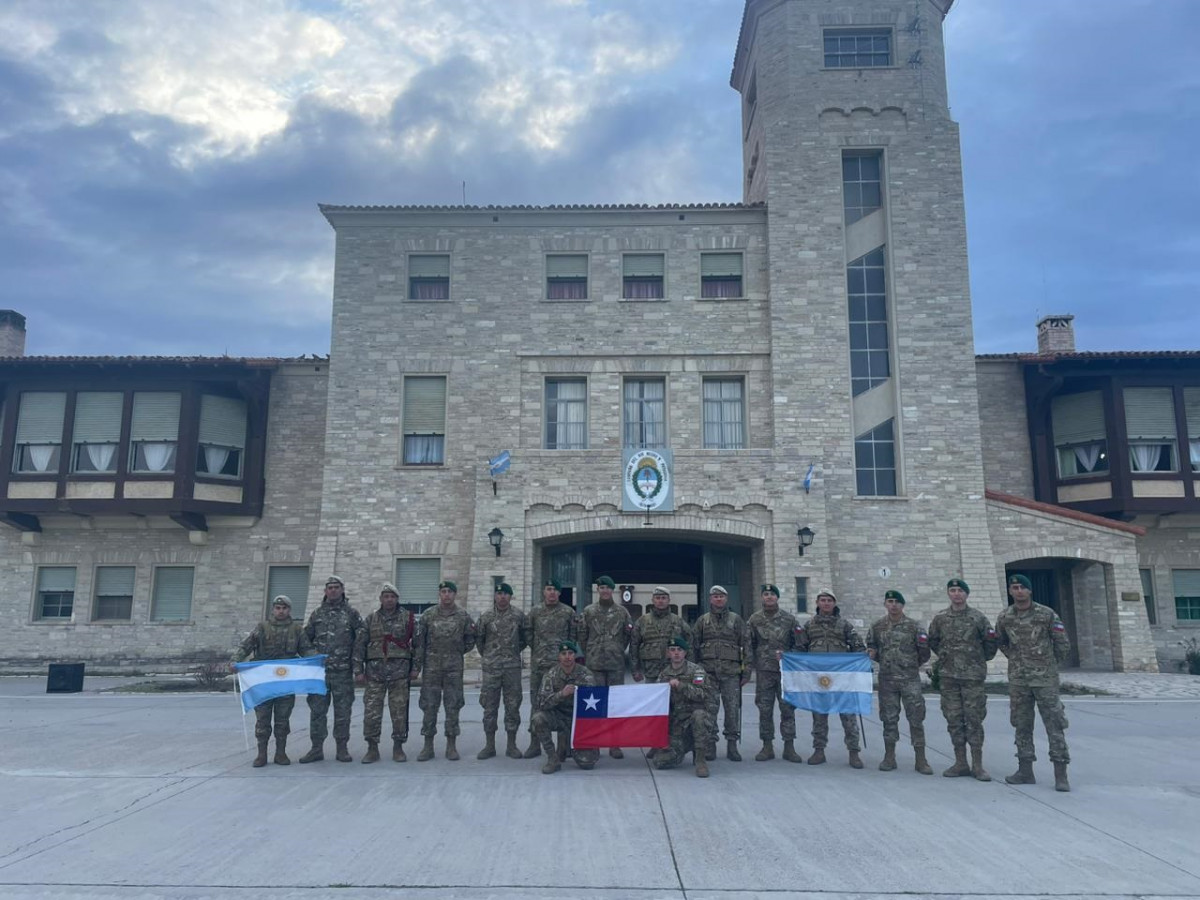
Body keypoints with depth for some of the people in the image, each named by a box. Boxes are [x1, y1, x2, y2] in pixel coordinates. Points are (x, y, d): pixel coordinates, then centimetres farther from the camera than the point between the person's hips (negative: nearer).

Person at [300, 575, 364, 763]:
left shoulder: (352, 613, 3)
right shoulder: (317, 613, 10)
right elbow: (306, 638, 16)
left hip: (343, 672, -2)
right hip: (319, 670, 2)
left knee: (343, 711, 3)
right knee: (317, 710, 4)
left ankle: (342, 749, 11)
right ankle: (317, 748, 12)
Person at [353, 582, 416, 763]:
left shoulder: (408, 618, 5)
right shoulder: (371, 619, 9)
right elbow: (360, 645, 7)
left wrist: (415, 668, 0)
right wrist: (358, 670, 1)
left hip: (400, 671, -1)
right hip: (375, 671, 1)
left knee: (400, 711, 1)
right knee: (371, 711, -1)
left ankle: (398, 748, 12)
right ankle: (372, 748, 10)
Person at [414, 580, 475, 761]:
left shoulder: (463, 616, 3)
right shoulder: (428, 615, 3)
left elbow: (470, 639, 12)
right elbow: (419, 641, 2)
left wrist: (458, 652, 6)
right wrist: (417, 664, -3)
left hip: (454, 666, 0)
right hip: (432, 666, 0)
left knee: (453, 706, 3)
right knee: (429, 705, 2)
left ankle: (451, 746, 11)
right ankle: (428, 746, 10)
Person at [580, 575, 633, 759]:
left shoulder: (622, 611, 6)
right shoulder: (589, 611, 5)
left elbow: (629, 634, 11)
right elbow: (582, 635, 8)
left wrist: (618, 651, 9)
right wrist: (589, 654, 7)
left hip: (616, 664, 0)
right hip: (594, 664, 0)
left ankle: (614, 743, 7)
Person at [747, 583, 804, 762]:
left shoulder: (789, 619, 5)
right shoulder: (754, 620, 6)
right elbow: (748, 646, 7)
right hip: (763, 672, 1)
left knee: (788, 708, 0)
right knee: (765, 710, 4)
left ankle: (789, 747, 8)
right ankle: (767, 746, 12)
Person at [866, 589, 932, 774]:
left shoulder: (914, 626, -1)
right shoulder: (877, 626, 6)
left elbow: (924, 654, 5)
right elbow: (871, 647, 17)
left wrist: (914, 665, -5)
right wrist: (874, 654, -1)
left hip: (910, 678, -2)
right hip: (886, 679, 2)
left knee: (916, 718, -3)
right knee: (889, 718, 7)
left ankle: (921, 760, 4)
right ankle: (889, 757, 17)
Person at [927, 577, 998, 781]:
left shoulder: (978, 618, -1)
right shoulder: (940, 619, 6)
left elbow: (990, 642, 6)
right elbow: (933, 641, 18)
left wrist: (980, 660, 10)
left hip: (973, 675, -3)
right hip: (948, 676, 3)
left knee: (974, 719, -2)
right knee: (954, 720, 6)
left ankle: (977, 765, 7)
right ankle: (960, 763, 15)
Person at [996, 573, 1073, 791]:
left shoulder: (1047, 615, -7)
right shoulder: (1005, 618, 3)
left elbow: (1063, 645, 1)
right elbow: (1002, 643, 21)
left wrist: (1049, 665, 10)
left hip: (1045, 678, -3)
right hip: (1018, 680, 4)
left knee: (1054, 724, -3)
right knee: (1022, 725, 9)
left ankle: (1061, 774, 2)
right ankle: (1025, 771, 17)